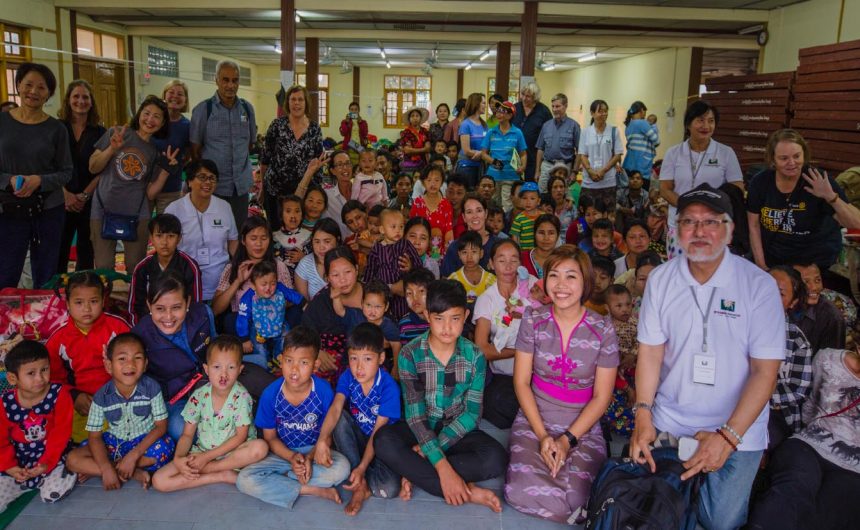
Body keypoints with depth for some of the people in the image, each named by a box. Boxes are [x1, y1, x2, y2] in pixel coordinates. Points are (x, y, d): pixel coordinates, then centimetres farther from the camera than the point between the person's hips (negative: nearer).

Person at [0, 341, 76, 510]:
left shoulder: (59, 394, -12)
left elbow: (60, 434, -12)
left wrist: (46, 463, -20)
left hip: (52, 458, -2)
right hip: (18, 463, 3)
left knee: (53, 493, -23)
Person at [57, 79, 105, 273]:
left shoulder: (100, 132, 6)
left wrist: (84, 195, -8)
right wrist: (66, 194, -11)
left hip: (91, 201, 1)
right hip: (61, 201, -1)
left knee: (86, 251, 8)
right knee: (59, 251, -1)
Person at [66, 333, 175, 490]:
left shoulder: (151, 388, -17)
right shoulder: (102, 396, -14)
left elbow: (161, 426, -15)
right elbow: (95, 436, -10)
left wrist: (133, 455, -24)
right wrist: (106, 468, -25)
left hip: (145, 441, -2)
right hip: (114, 442, 2)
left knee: (166, 447, -34)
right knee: (73, 460, -17)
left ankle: (93, 470, -17)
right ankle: (135, 473, -20)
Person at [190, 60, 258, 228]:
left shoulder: (247, 108, 6)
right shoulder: (202, 109, -5)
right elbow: (195, 150, 0)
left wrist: (239, 162, 13)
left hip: (241, 184, 3)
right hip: (213, 184, -3)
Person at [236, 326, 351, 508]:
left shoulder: (323, 391, -16)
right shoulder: (270, 394, -14)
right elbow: (270, 437, -3)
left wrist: (310, 457, -23)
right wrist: (292, 457, -19)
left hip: (314, 450, -1)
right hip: (283, 453, 1)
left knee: (342, 467, -31)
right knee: (244, 480, -24)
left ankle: (278, 480, -17)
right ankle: (314, 490, -20)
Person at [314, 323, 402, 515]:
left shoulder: (389, 387, -22)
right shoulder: (347, 377, -12)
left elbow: (378, 432, -23)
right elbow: (335, 408, -28)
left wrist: (362, 467, -30)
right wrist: (322, 440, -45)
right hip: (357, 438, 4)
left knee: (390, 488, -31)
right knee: (340, 418, -28)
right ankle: (361, 482, -20)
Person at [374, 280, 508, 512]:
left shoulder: (474, 356, -7)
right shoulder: (410, 354, -13)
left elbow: (472, 413, -8)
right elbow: (414, 414, -19)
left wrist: (429, 449, -21)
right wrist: (442, 466, -30)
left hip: (457, 431, 1)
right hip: (420, 429, -1)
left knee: (496, 458, -28)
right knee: (384, 442, -33)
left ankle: (415, 472, -18)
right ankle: (467, 491, -28)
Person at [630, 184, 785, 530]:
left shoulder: (759, 285, -13)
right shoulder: (661, 279, -4)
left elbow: (765, 371, -13)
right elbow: (651, 350, -3)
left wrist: (728, 436, -19)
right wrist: (643, 414, -12)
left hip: (739, 431, -2)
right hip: (668, 423, 2)